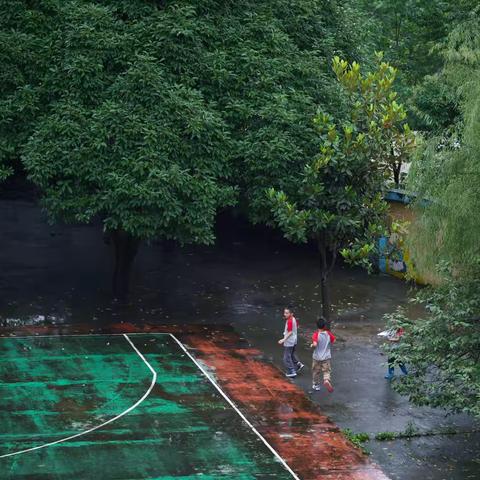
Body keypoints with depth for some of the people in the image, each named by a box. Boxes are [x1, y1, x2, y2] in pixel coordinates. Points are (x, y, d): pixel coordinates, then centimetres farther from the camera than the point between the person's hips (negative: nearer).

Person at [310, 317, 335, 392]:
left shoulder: (316, 334, -18)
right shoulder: (328, 333, -7)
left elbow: (315, 344, -31)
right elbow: (333, 341, 8)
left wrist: (312, 345, -12)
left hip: (317, 357, -1)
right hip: (326, 357, 1)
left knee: (316, 372, 16)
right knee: (327, 371, 5)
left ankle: (316, 385, 29)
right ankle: (327, 380, -24)